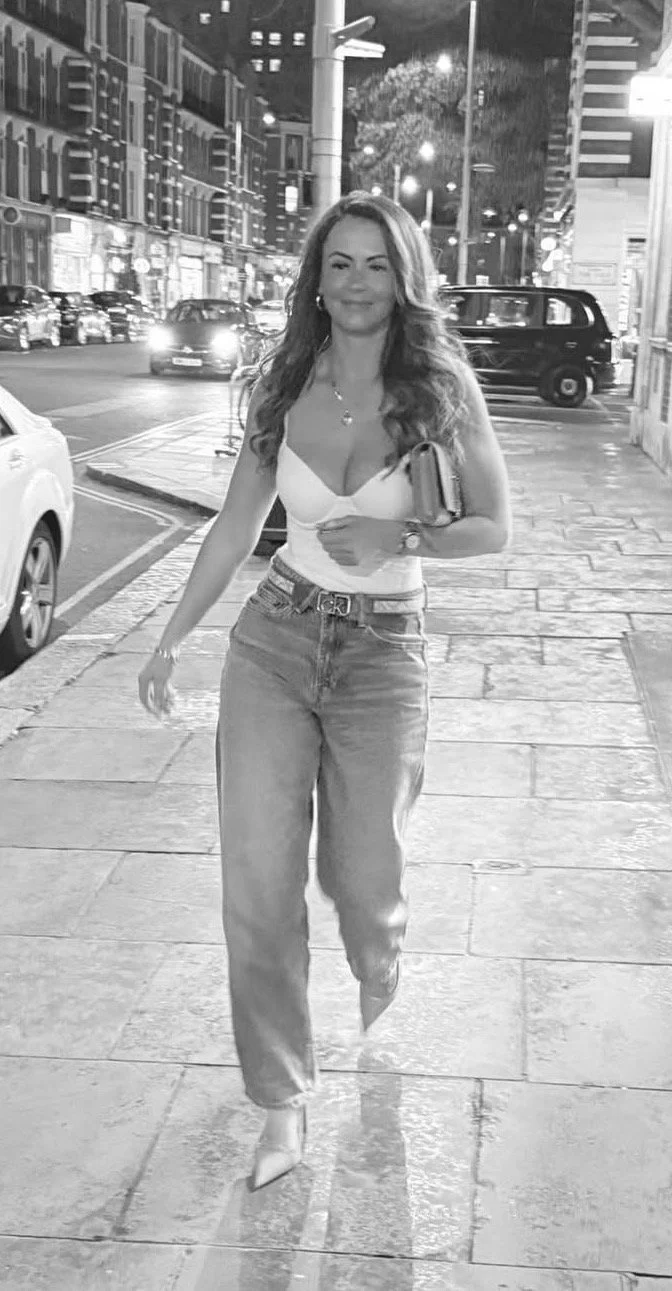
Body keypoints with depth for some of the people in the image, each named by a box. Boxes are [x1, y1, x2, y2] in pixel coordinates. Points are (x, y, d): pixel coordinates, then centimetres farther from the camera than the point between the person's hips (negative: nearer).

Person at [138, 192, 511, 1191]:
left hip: (384, 657, -2)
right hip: (273, 642, 2)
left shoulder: (443, 387, -7)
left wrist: (395, 538, -19)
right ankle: (283, 1106, 17)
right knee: (258, 889, 0)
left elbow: (494, 528, -1)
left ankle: (379, 967, 49)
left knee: (362, 880, 9)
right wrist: (172, 640, 10)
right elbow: (237, 525, 9)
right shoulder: (286, 385, 1)